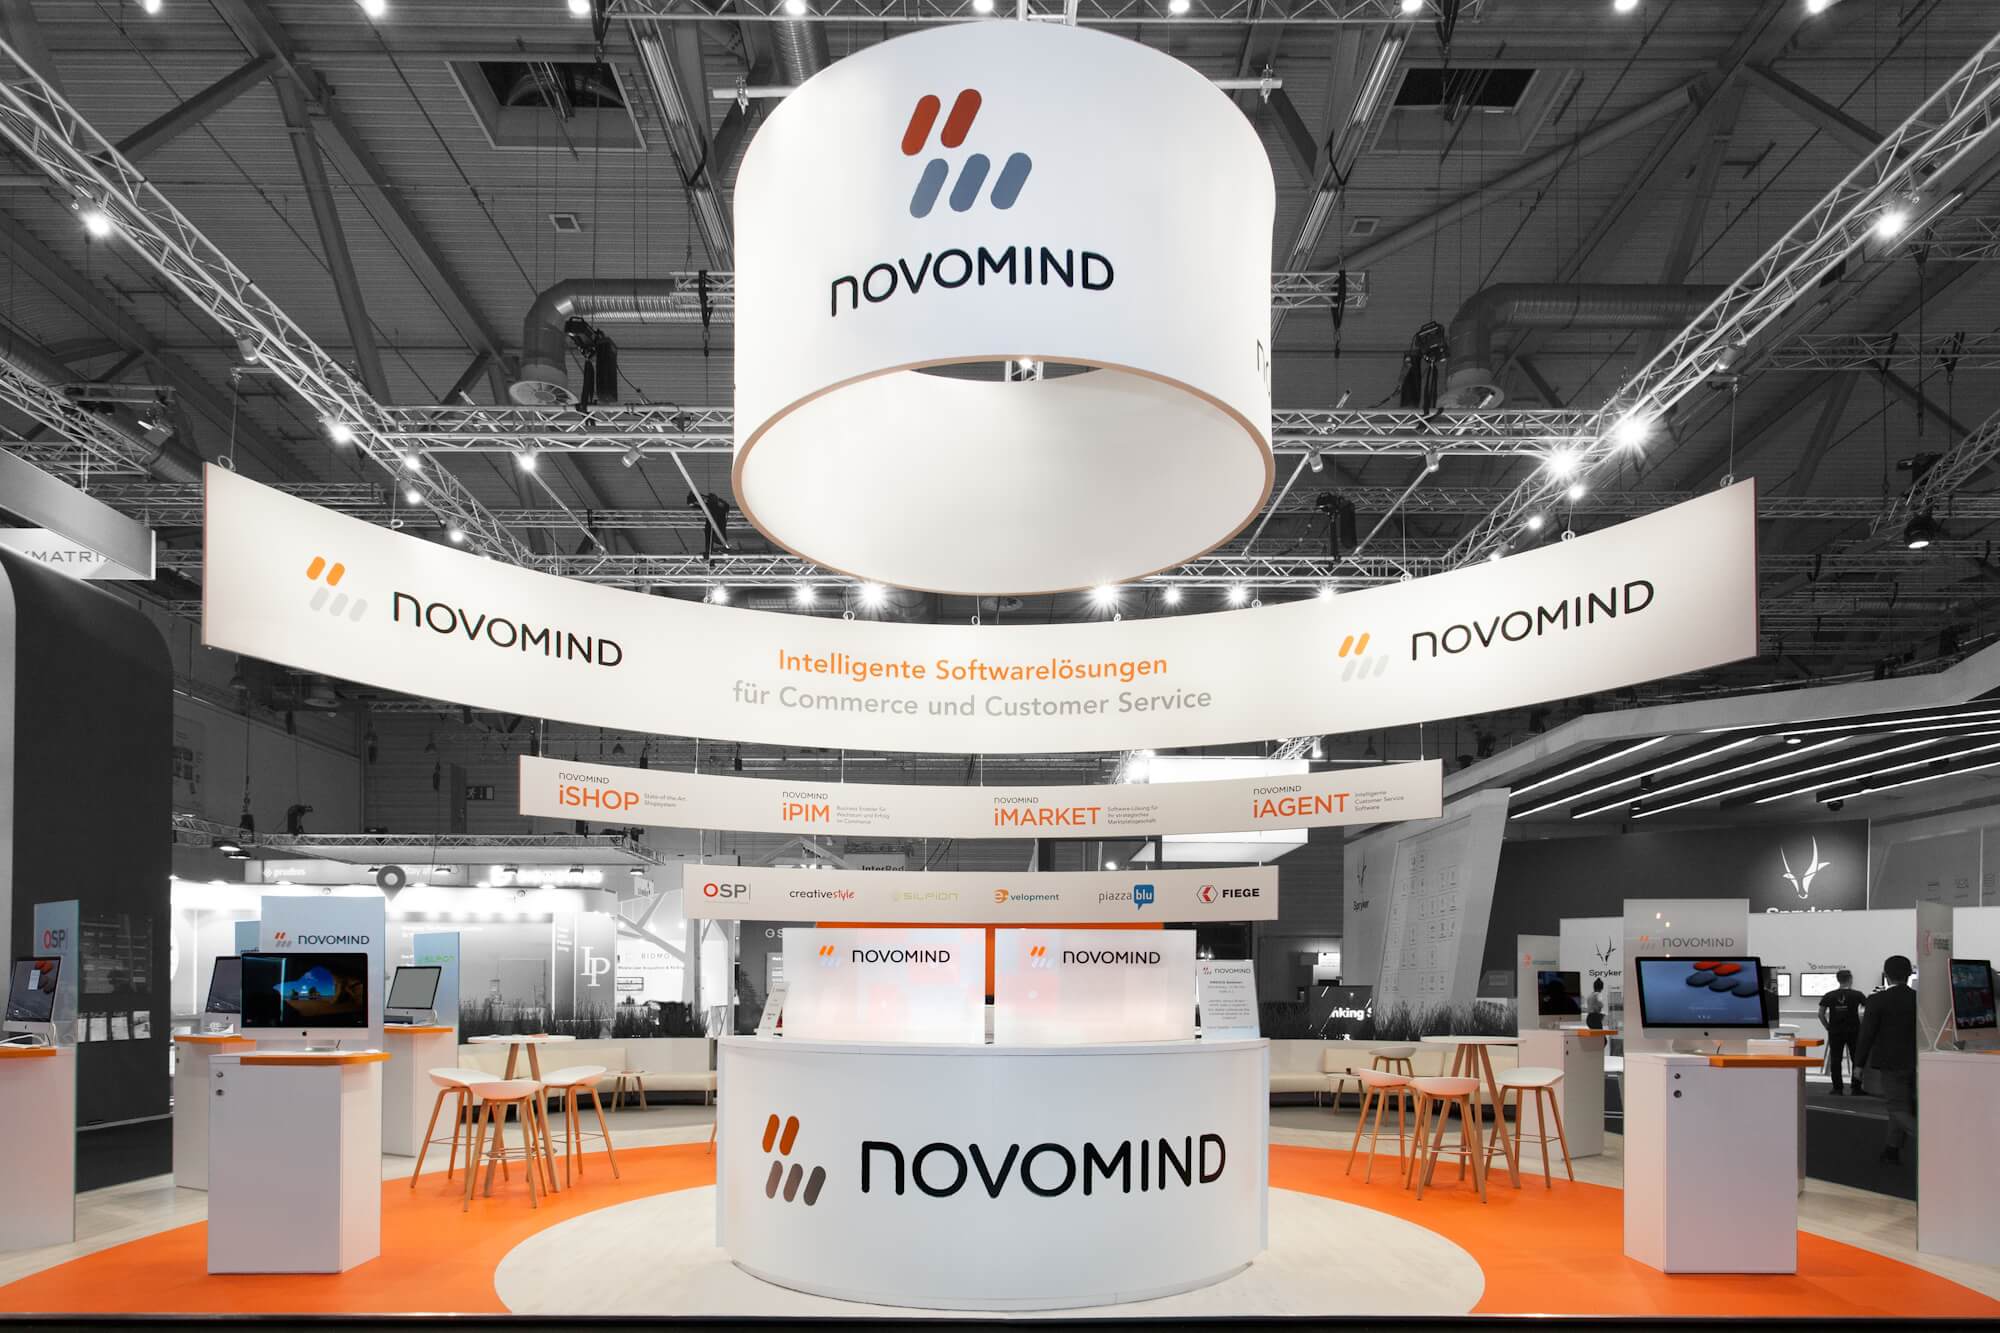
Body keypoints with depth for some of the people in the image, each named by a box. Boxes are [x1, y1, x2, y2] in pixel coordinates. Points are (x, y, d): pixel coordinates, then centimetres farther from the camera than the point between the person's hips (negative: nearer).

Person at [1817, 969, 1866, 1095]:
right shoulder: (1856, 995, -5)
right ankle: (1856, 1088, 10)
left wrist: (1828, 1028, 6)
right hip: (1853, 1031, -1)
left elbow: (1821, 1014, -3)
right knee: (1857, 1059, 9)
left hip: (1835, 1032, 1)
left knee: (1835, 1060, 5)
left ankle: (1838, 1089, 4)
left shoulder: (1829, 996, -1)